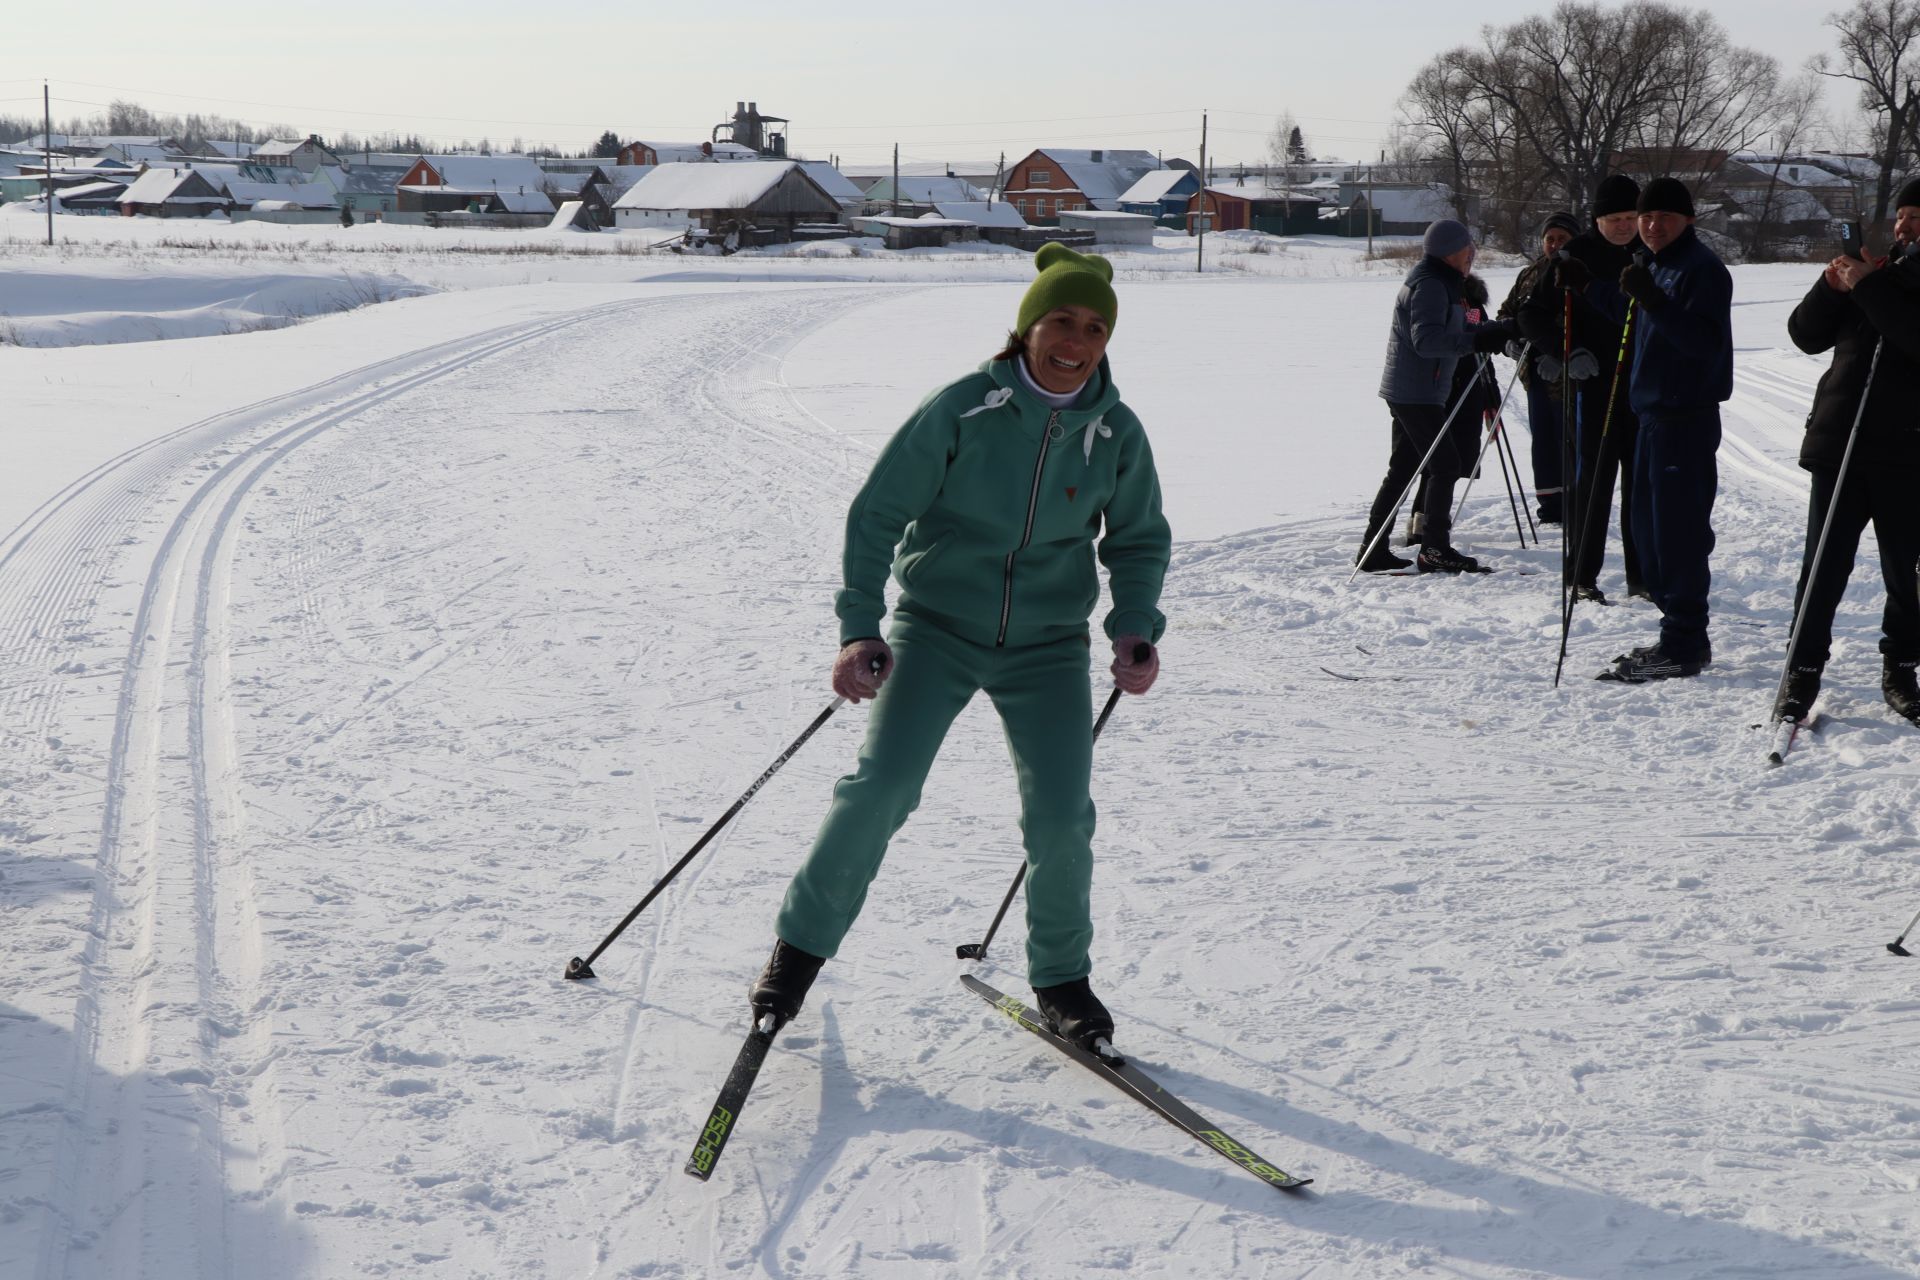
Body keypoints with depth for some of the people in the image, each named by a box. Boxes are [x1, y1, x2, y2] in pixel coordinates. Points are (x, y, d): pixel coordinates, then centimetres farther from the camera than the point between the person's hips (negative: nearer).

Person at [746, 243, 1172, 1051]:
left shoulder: (1117, 433, -4)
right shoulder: (962, 408, -13)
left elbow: (1138, 539, 10)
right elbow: (875, 514, -8)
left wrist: (1135, 627, -7)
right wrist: (859, 627, -17)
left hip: (1047, 645, 2)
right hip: (937, 626, -2)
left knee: (1062, 817, -7)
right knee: (880, 786, -15)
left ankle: (1061, 975, 18)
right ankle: (802, 941, 7)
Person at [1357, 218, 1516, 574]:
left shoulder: (1439, 282, 18)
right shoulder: (1429, 285, -16)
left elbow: (1450, 331, 20)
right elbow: (1426, 340, -27)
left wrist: (1496, 331, 9)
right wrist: (1477, 339, -33)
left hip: (1406, 391, 11)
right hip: (1417, 393, -11)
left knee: (1403, 468, 13)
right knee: (1445, 464, -7)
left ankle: (1372, 549, 15)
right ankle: (1435, 548, -5)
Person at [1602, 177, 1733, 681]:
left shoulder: (1702, 268, -11)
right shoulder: (1655, 265, 18)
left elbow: (1705, 342, -23)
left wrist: (1654, 301, -30)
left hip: (1688, 417, -10)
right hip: (1654, 413, 10)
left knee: (1679, 531, -9)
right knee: (1651, 527, 13)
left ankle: (1684, 645, -5)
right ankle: (1680, 635, 21)